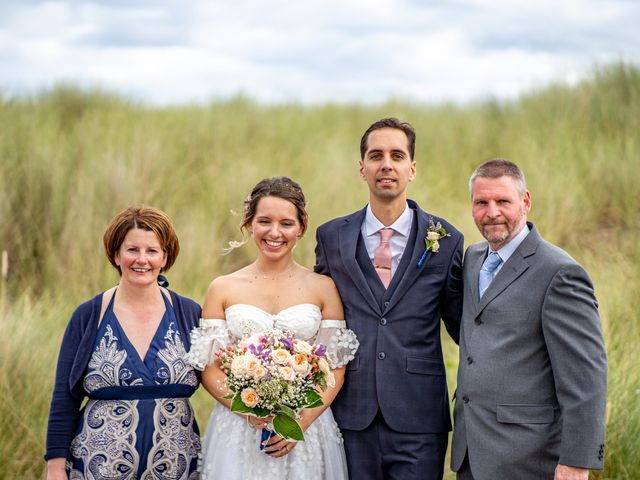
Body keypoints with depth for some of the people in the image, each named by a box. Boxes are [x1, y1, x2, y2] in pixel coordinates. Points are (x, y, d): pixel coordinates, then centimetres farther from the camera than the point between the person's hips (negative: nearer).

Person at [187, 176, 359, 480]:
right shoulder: (223, 289, 2)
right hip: (237, 429, 0)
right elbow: (210, 370, 1)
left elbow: (336, 370, 0)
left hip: (308, 429, 0)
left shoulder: (323, 288, 1)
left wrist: (301, 421, -13)